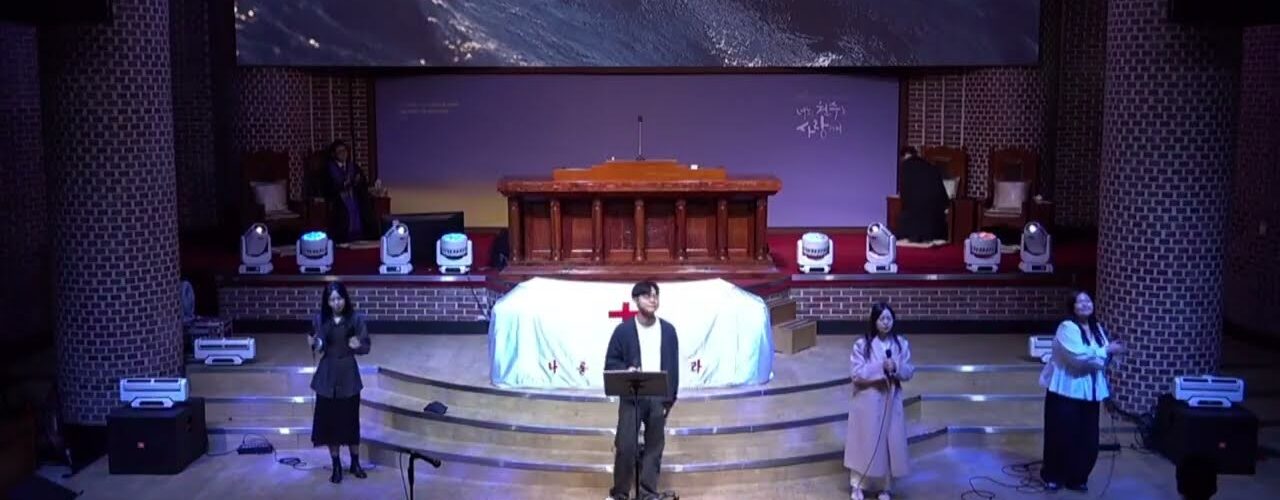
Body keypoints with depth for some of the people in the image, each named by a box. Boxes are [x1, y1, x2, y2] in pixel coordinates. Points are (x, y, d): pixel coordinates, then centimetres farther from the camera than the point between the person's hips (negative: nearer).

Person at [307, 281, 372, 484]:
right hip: (327, 375, 1)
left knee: (351, 419, 6)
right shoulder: (320, 319, -4)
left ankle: (355, 463, 23)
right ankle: (336, 466, 18)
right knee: (328, 420, 5)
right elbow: (319, 348, 1)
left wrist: (358, 345, -23)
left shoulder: (356, 319, -7)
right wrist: (314, 344, -20)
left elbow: (367, 346, -2)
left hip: (348, 374, -1)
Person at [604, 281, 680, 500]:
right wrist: (625, 370, -21)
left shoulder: (668, 330, 5)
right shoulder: (623, 330, -2)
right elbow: (610, 362, 0)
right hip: (631, 397, -2)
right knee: (625, 446, -5)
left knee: (654, 447, 6)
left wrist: (670, 398, 2)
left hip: (659, 397, 2)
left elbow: (673, 366, 6)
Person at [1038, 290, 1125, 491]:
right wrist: (1107, 350, -17)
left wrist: (1110, 352, -5)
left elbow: (1100, 358, 17)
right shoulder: (1067, 328, -15)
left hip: (1089, 391, 7)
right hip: (1066, 390, -7)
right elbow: (1079, 357, -25)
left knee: (1088, 438, 7)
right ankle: (1052, 476, 15)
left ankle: (1077, 478, 21)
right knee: (1062, 436, -1)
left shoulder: (1097, 328, 9)